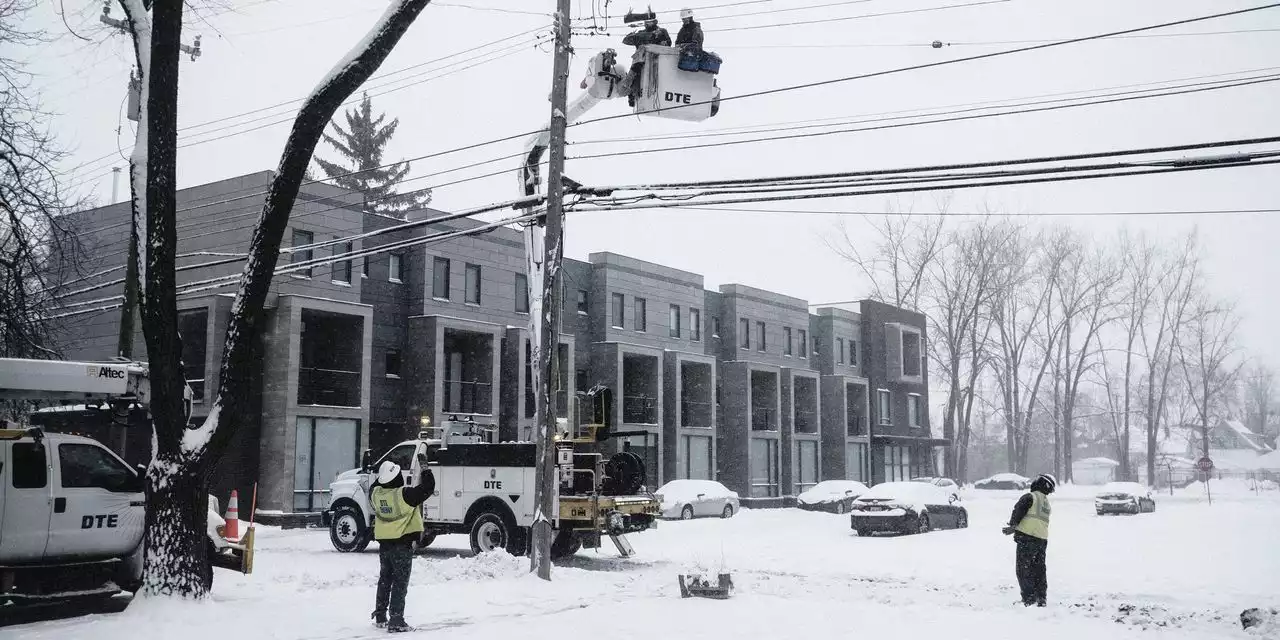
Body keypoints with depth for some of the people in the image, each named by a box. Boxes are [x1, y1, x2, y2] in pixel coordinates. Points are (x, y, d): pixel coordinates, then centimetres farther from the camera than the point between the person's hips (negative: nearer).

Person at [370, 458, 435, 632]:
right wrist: (426, 471, -3)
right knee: (400, 583, -2)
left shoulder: (376, 493, -2)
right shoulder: (405, 495, -20)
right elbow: (428, 488, -15)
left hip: (384, 543, 6)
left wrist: (383, 477, 22)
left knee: (384, 580, 19)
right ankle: (396, 621, -4)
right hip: (402, 544, -6)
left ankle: (380, 616, 27)